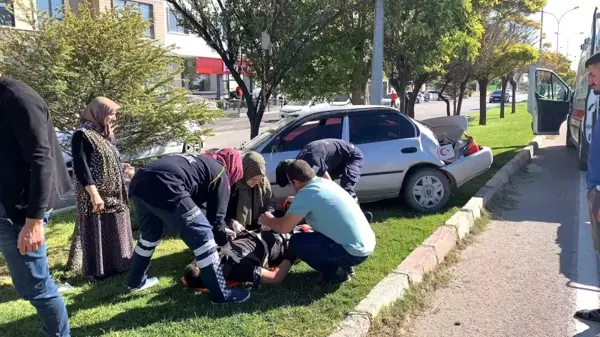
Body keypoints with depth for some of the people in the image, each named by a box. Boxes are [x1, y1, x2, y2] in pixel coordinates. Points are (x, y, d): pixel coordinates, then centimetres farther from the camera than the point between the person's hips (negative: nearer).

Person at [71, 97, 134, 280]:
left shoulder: (103, 135, 16)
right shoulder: (82, 135, -12)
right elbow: (80, 167, -20)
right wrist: (94, 193, -25)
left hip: (113, 196, 9)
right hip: (97, 197, -9)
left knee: (114, 232, 14)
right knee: (98, 233, -1)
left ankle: (115, 264, 25)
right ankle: (99, 270, 9)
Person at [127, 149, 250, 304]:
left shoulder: (198, 161, 37)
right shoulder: (220, 173, 16)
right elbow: (216, 216, 15)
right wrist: (224, 243, 32)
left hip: (139, 182, 9)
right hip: (165, 186, -9)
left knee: (150, 235, 31)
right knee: (203, 236, 1)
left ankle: (136, 281, 47)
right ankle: (221, 294, 6)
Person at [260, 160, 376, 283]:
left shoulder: (305, 193, -15)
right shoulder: (326, 183, 10)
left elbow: (284, 227, -11)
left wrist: (268, 220, 9)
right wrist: (296, 203, 33)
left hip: (354, 252, -9)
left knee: (296, 242, -4)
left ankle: (336, 272, 3)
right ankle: (344, 265, 20)